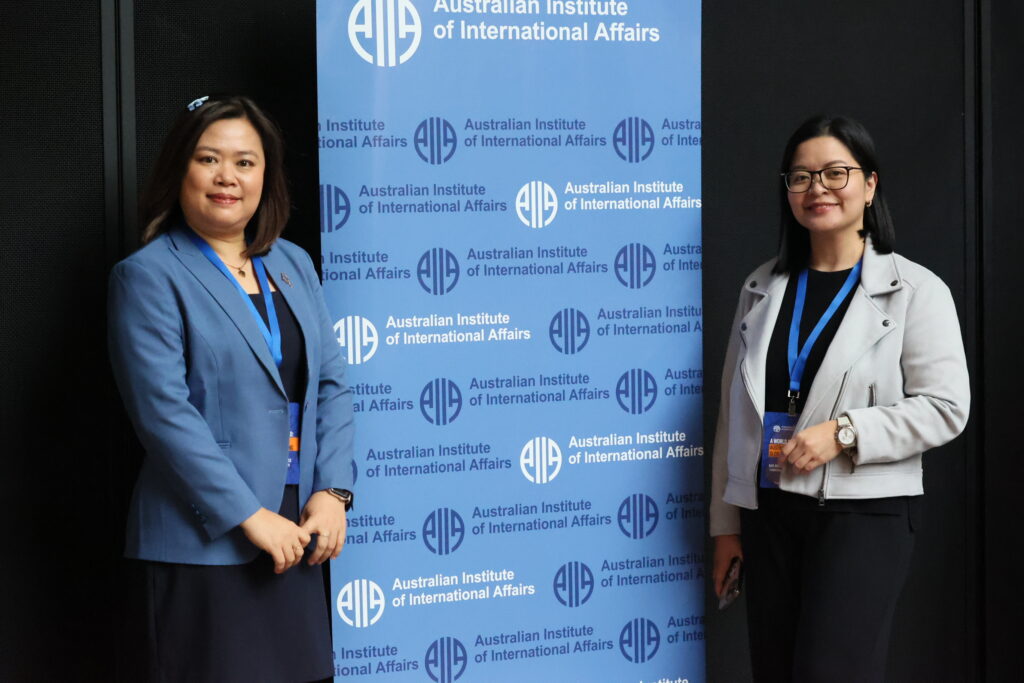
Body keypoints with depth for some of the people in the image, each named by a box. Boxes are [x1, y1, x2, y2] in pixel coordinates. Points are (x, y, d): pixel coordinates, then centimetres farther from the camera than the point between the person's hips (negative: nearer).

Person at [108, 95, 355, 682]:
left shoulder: (293, 264, 13)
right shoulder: (149, 276, -5)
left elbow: (332, 385, 10)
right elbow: (163, 411, -13)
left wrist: (333, 492, -3)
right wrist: (249, 515, -16)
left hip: (296, 533, 5)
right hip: (208, 541, -5)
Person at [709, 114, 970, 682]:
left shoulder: (915, 290, -3)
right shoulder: (762, 287, 10)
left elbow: (945, 407, -9)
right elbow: (734, 411, 11)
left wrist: (843, 433, -19)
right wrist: (725, 523, 10)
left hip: (864, 513, -4)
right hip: (767, 511, 5)